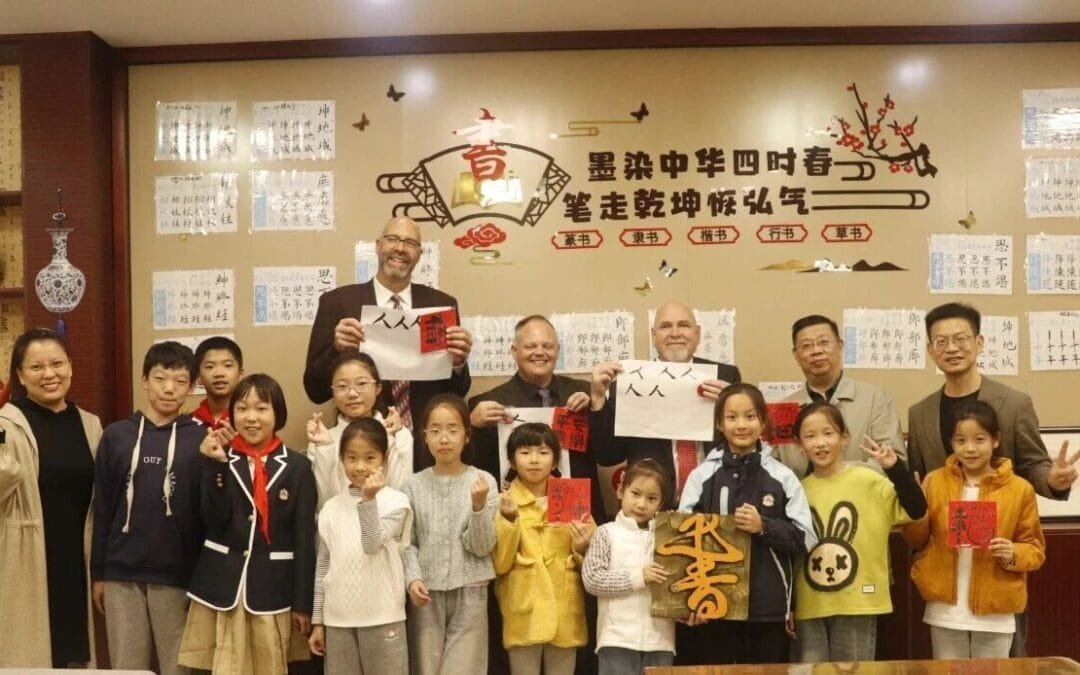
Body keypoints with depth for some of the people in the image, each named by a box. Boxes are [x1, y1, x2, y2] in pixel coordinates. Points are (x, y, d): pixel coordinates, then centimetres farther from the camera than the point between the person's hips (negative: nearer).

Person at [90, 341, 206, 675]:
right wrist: (98, 572, 6)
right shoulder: (116, 435, 5)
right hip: (122, 574, 2)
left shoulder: (201, 438, -2)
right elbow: (102, 508, 7)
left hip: (178, 575, -2)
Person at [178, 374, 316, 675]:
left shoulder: (297, 466, -1)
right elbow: (214, 521, -8)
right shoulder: (219, 459, 3)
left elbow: (304, 537, -1)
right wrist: (215, 465, -16)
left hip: (272, 588, -1)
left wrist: (303, 602, -3)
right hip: (221, 585, 1)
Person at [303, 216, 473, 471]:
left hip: (425, 450, 2)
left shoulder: (442, 305, 3)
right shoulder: (337, 302, -2)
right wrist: (336, 349, -20)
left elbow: (456, 394, 5)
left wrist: (458, 362, -16)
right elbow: (315, 390, -2)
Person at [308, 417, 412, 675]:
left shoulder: (395, 501, -6)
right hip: (338, 617, 4)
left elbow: (373, 544, -17)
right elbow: (323, 567, 9)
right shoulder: (331, 508, 5)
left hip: (382, 617, -3)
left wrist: (369, 499, -27)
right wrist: (318, 621, 10)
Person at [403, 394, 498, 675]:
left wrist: (479, 505, -21)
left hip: (469, 591, -1)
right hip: (427, 593, 1)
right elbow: (408, 542, 3)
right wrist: (412, 578, -13)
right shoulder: (414, 485, 0)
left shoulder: (483, 482, -5)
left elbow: (483, 547, -7)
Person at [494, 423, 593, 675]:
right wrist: (508, 520, -17)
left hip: (565, 611, 3)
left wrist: (583, 550, -9)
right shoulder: (504, 503, 0)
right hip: (524, 612, -3)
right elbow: (499, 564, -6)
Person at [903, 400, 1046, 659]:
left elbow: (1036, 549, 3)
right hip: (946, 611, 1)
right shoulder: (935, 481, 1)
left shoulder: (1019, 489, -3)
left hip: (995, 613, -1)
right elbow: (917, 540, 7)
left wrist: (1014, 555, -18)